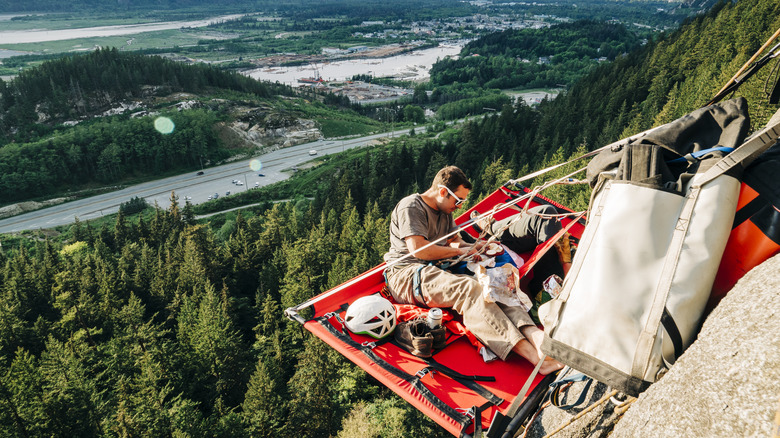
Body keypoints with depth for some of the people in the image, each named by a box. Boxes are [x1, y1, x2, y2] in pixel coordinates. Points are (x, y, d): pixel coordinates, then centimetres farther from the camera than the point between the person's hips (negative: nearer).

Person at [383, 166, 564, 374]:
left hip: (437, 270, 8)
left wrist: (474, 247, 1)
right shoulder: (411, 207, -8)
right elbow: (418, 249, -19)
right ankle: (531, 354, -43)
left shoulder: (444, 211, 21)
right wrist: (459, 251, -8)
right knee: (468, 289, -33)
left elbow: (455, 241, 25)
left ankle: (534, 334, -40)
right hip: (406, 275, -8)